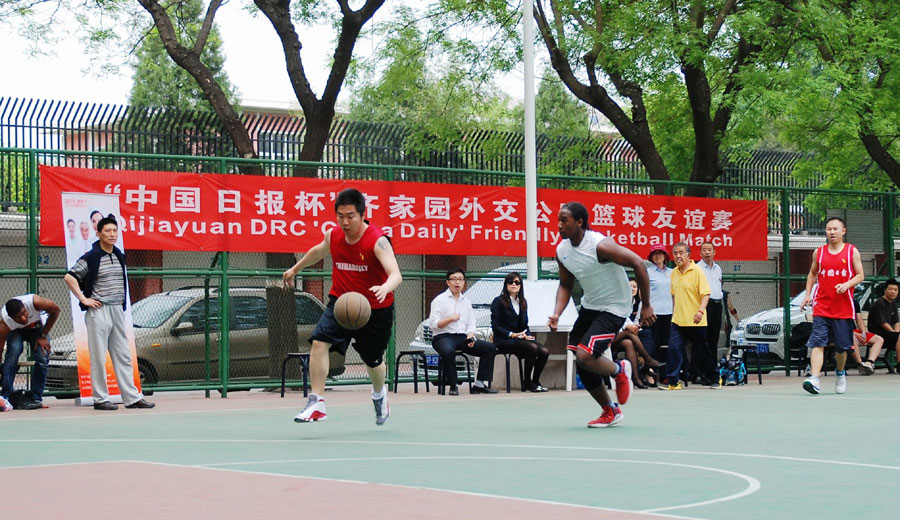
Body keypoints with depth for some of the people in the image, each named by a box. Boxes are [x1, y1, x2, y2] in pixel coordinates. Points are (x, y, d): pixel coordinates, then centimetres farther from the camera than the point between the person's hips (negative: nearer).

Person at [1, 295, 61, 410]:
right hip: (16, 331, -1)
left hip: (38, 328, 1)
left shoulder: (34, 302, -39)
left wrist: (43, 336, -17)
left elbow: (55, 310, -20)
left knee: (43, 358, -19)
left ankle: (36, 399, -6)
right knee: (13, 351, -29)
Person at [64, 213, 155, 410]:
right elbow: (69, 277, -12)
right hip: (99, 311, -7)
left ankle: (132, 397, 10)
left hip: (117, 311, 7)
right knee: (99, 357, -2)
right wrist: (83, 299, -13)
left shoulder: (119, 256, 12)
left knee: (123, 356, 8)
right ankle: (100, 399, 3)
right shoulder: (90, 258, -8)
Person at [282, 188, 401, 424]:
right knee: (319, 341, -22)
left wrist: (384, 288, -59)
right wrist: (295, 269, 32)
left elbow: (396, 275, -36)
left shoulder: (377, 241, -24)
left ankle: (379, 393, 50)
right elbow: (318, 251, 19)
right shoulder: (333, 236, -6)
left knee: (373, 360, 14)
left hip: (375, 307, -3)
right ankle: (317, 403, -20)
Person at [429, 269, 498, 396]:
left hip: (462, 337, 6)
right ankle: (453, 385, -26)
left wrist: (470, 337, -5)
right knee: (448, 351, -41)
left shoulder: (466, 302, 19)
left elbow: (471, 325, 16)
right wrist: (450, 319, -20)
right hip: (443, 337, -6)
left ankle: (480, 384, -11)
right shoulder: (439, 300, 2)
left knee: (490, 347, -12)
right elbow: (433, 324, -6)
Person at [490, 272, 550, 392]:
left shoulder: (523, 302, 19)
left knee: (544, 351, -19)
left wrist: (527, 335, -1)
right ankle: (527, 382, -16)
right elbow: (495, 325, -7)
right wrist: (512, 334, -17)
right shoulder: (498, 301, 0)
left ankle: (535, 381, -2)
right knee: (533, 348, -30)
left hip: (520, 339, 6)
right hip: (504, 341, -6)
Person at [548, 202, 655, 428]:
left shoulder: (600, 245, -25)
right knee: (581, 366, 3)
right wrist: (557, 313, -6)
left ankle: (620, 370, 10)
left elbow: (638, 264, -22)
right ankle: (611, 411, 23)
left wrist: (646, 305, -19)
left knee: (585, 356, -22)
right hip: (589, 306, 8)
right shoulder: (562, 250, -2)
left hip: (613, 308, -7)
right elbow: (565, 285, 11)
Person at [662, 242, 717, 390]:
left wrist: (701, 310, -28)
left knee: (701, 352, 6)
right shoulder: (674, 273, 10)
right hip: (678, 320, 5)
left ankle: (713, 378, 24)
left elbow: (705, 294, -14)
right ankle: (672, 382, -7)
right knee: (674, 348, -10)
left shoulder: (697, 271, -9)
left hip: (695, 321, -5)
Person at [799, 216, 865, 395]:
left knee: (842, 346, 8)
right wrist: (808, 295, 10)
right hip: (821, 308, 0)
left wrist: (847, 285, -16)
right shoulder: (819, 253, 8)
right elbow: (812, 273, 21)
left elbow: (860, 275, 3)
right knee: (817, 343, -14)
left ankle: (840, 373, 35)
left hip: (843, 308, 0)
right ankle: (814, 379, -25)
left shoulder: (852, 251, 3)